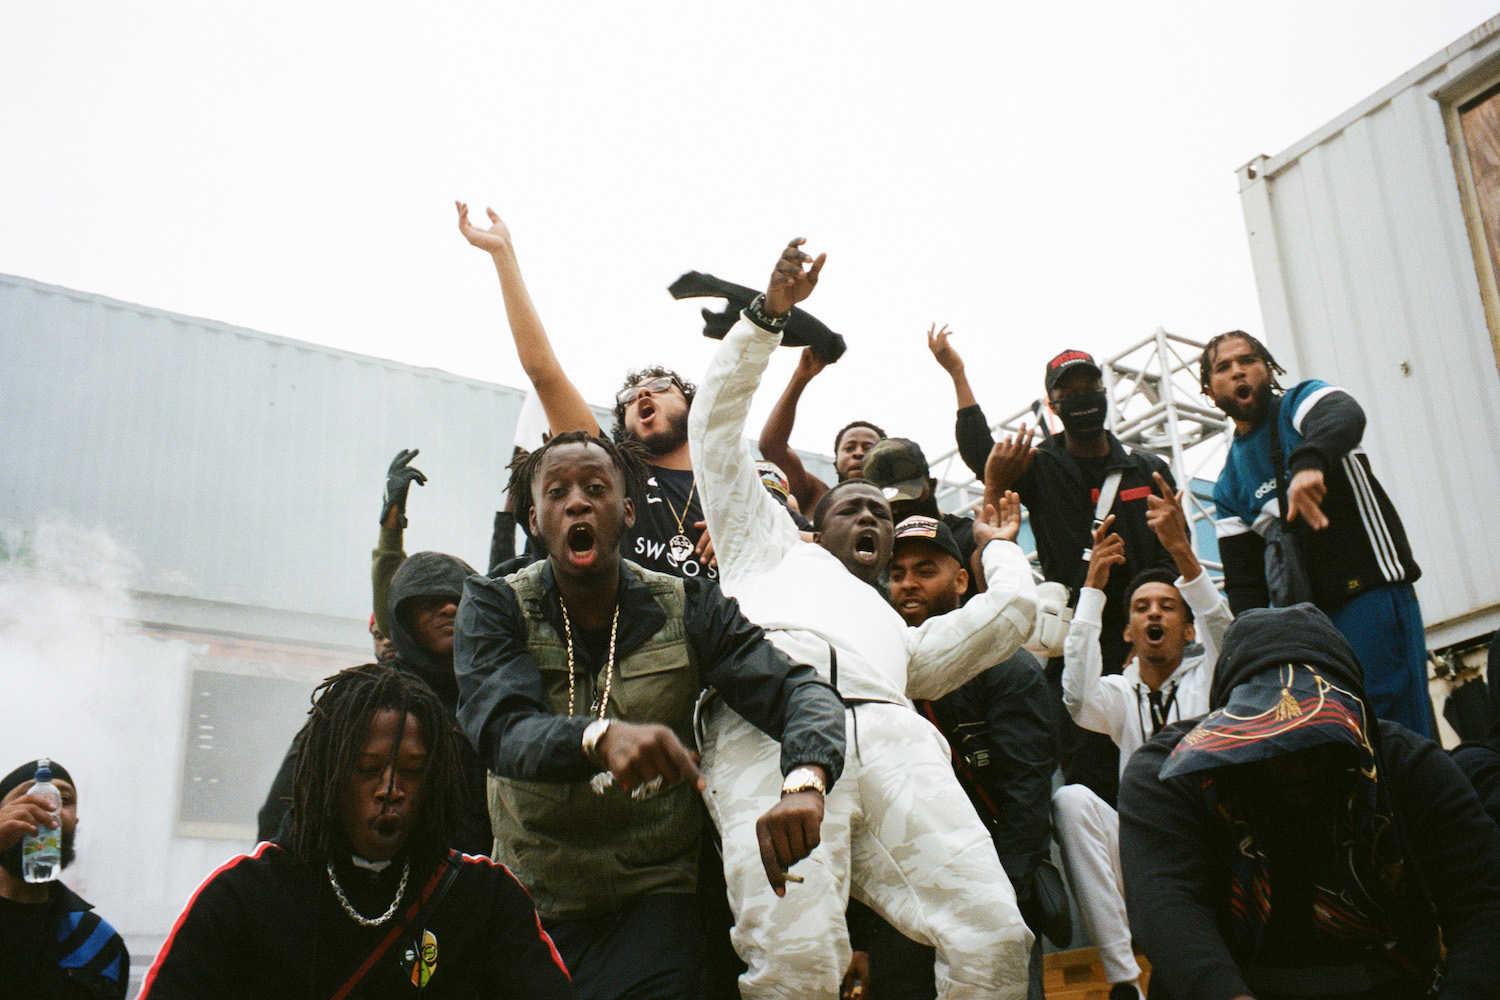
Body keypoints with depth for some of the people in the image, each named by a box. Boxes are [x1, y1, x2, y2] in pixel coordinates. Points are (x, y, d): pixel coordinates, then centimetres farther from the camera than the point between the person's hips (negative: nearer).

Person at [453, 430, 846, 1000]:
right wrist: (602, 738, -43)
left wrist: (804, 783, -34)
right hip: (534, 904, 1)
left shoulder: (686, 609, -1)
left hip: (656, 895, 0)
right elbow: (502, 731, -21)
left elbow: (801, 691, -11)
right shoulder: (493, 607, -4)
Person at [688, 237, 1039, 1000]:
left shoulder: (901, 632, 42)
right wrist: (768, 313, 29)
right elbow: (716, 424, 35)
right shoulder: (770, 549, 39)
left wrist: (999, 546, 51)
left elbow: (1012, 612, 30)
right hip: (771, 718, -3)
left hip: (889, 730, 3)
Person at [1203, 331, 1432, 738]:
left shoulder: (1300, 402, 6)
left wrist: (1310, 462, -43)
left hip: (1372, 590, -5)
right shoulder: (1228, 487, 18)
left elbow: (1346, 415, -21)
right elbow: (1243, 584, 14)